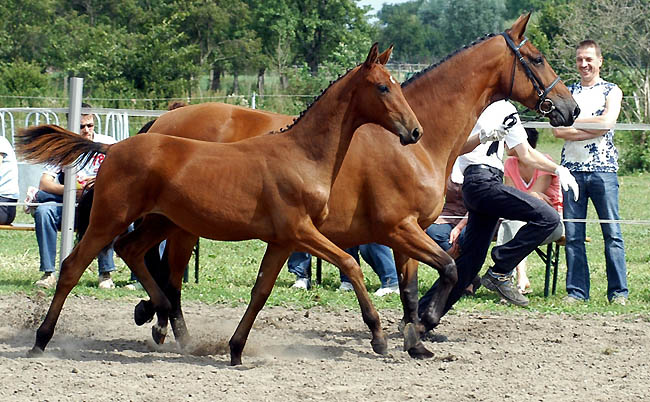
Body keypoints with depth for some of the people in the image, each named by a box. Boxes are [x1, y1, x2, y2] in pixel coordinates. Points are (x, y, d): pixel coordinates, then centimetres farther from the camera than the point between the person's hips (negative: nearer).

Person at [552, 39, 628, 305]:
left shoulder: (611, 91, 8)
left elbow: (607, 122, -11)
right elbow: (557, 130, 1)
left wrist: (572, 121, -4)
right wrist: (593, 128, -9)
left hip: (603, 169, -3)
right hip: (572, 169, 3)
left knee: (612, 233, -4)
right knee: (573, 235, 1)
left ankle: (618, 291, -2)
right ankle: (577, 290, 5)